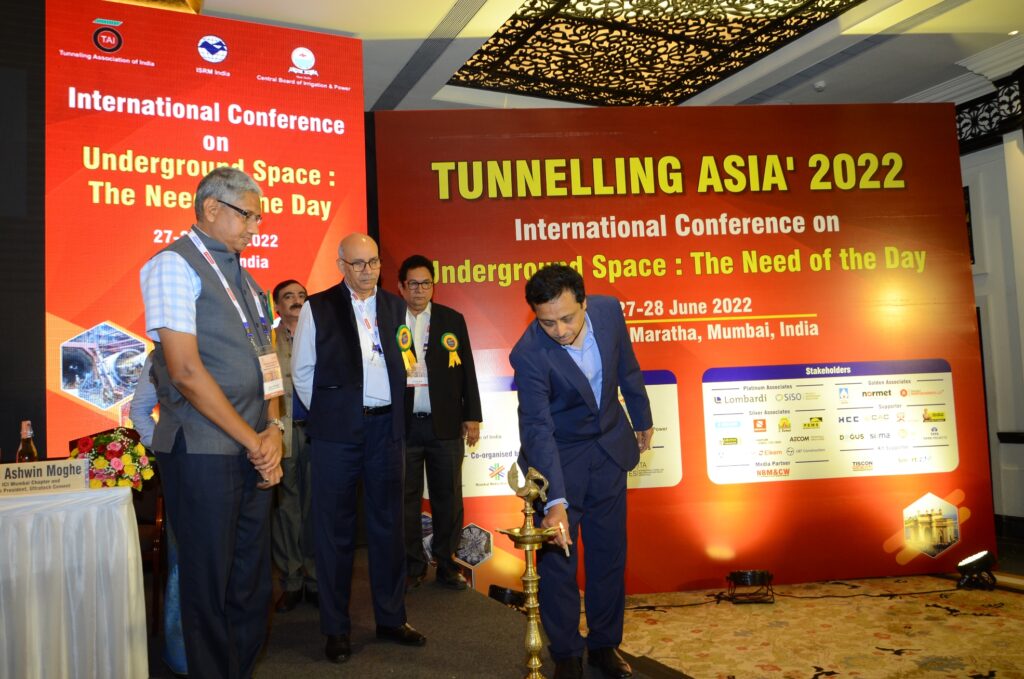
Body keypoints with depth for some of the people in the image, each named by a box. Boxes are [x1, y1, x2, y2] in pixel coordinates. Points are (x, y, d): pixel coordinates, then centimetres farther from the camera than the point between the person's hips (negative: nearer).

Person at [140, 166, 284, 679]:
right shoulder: (175, 265, -7)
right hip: (203, 451, -8)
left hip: (252, 453, 8)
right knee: (210, 587, 3)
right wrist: (253, 441, -13)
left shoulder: (240, 276, 17)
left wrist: (272, 431, -1)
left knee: (252, 584, 14)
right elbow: (186, 370, -16)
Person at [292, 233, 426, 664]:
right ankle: (336, 628, 15)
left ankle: (391, 618, 23)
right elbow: (302, 371, 3)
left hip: (385, 426, 3)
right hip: (337, 431, -3)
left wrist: (392, 410, 7)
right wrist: (326, 414, 2)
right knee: (335, 528, 4)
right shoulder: (317, 308, 0)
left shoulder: (396, 307, 9)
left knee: (388, 523, 10)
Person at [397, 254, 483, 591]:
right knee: (406, 499, 7)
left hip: (445, 424, 1)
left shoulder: (453, 320, 6)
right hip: (403, 426, -1)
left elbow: (466, 371, 7)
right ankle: (412, 566, 20)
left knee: (448, 497, 6)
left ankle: (447, 564, 20)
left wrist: (472, 417, 4)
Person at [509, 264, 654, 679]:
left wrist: (642, 419, 15)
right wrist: (555, 503, -38)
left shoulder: (609, 310, -16)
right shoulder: (529, 354, -29)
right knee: (556, 556, 1)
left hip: (609, 446, 4)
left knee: (609, 552, 11)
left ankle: (605, 645, 28)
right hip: (557, 455, -4)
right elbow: (537, 430, -31)